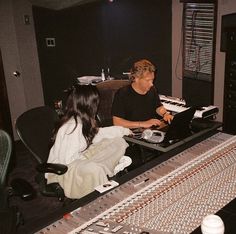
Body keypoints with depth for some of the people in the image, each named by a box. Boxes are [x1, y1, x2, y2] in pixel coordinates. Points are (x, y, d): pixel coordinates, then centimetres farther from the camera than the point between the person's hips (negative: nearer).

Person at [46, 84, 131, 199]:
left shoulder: (81, 120, -2)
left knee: (118, 142, 2)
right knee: (94, 170, -41)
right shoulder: (72, 127, -29)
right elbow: (67, 159, -29)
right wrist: (85, 159, -12)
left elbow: (96, 134, 17)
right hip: (62, 169, -9)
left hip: (79, 157, 9)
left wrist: (122, 130, 23)